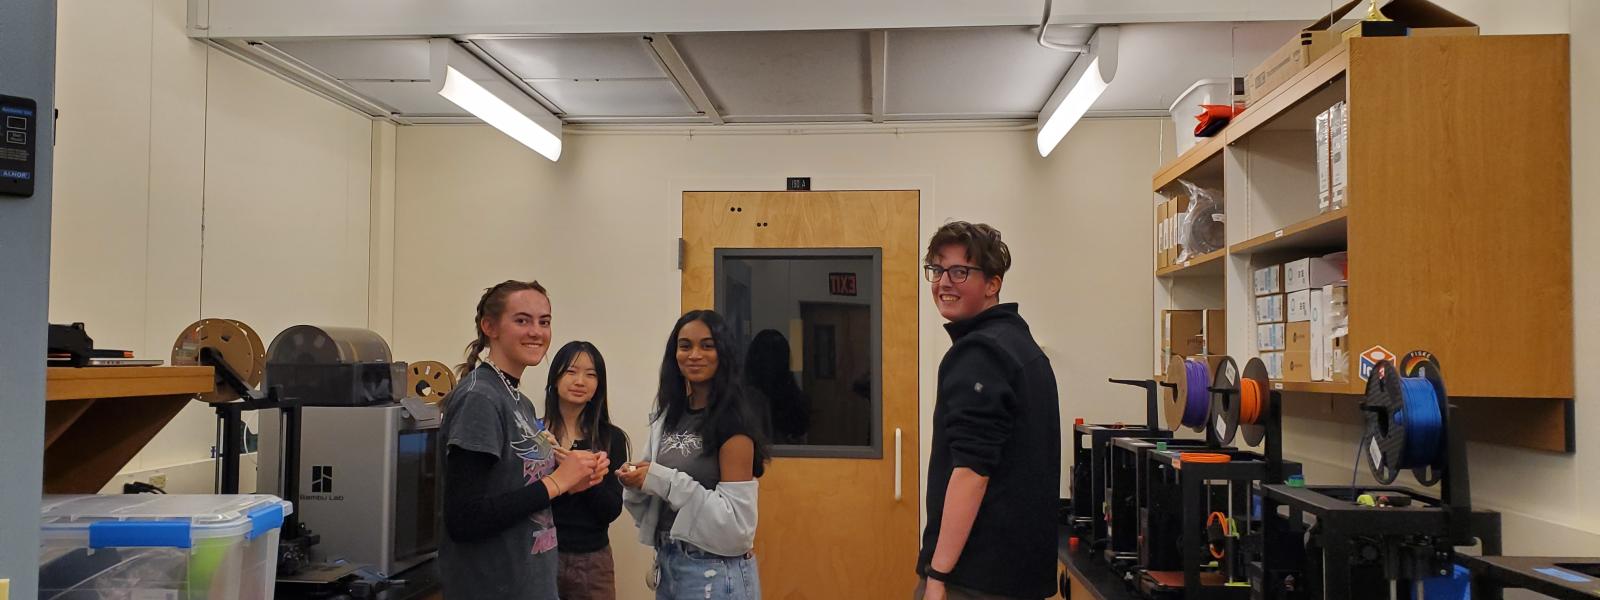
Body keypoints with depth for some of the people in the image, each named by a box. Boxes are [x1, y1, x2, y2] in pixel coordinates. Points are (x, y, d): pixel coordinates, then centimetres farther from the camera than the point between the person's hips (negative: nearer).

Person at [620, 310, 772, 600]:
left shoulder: (733, 421, -15)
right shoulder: (669, 415, 6)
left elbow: (737, 519, -20)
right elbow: (653, 499, 13)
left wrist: (664, 481, -22)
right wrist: (636, 482, -8)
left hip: (715, 571, -7)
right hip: (668, 562, 7)